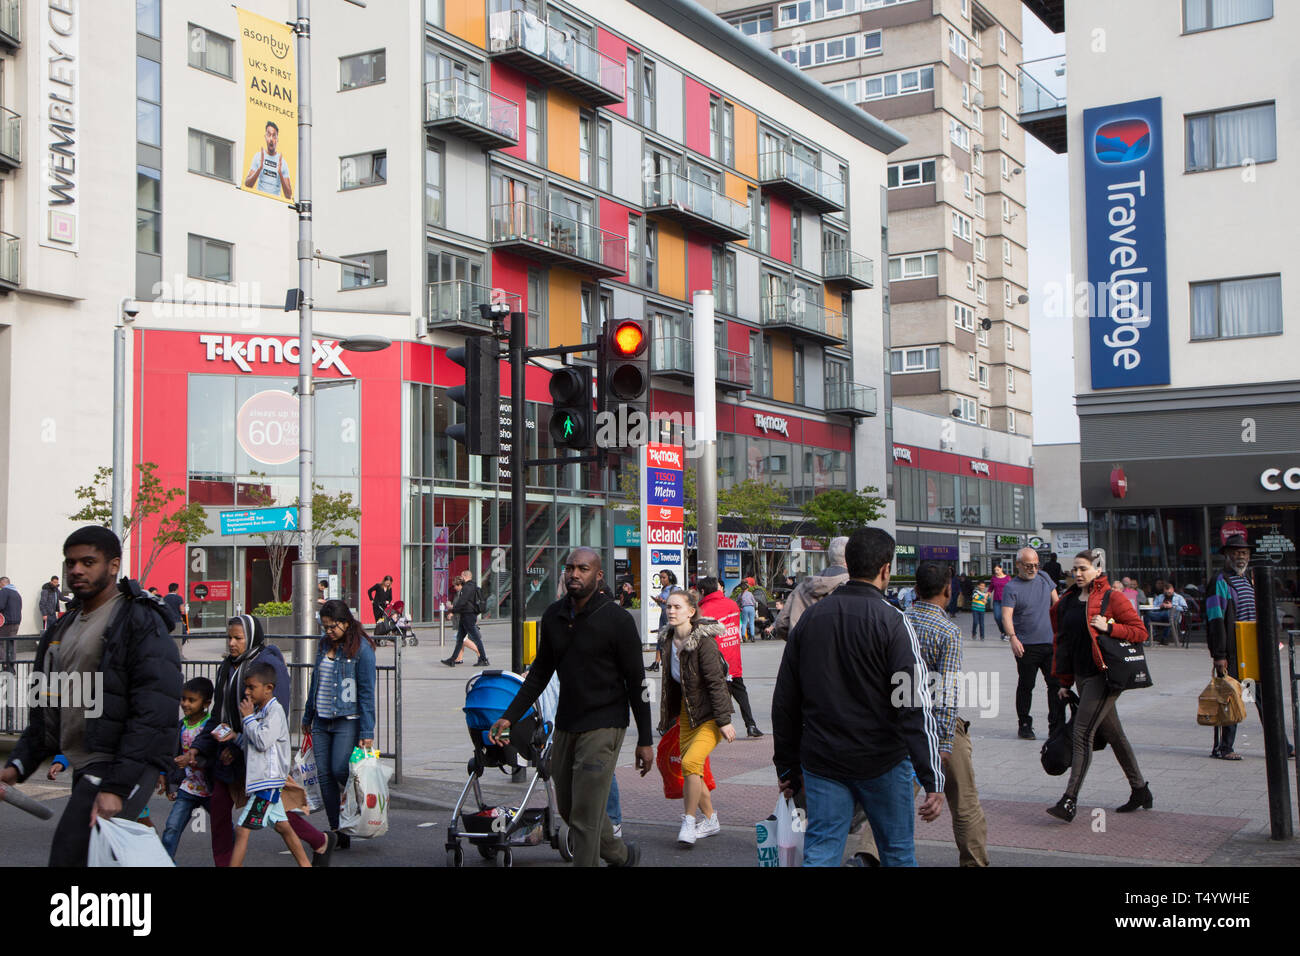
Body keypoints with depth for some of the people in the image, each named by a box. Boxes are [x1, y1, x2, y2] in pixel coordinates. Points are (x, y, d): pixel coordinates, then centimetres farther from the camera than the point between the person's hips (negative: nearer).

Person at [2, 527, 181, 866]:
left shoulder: (140, 622, -8)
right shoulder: (61, 630, 20)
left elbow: (155, 711, -17)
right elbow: (45, 710, 24)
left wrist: (117, 786, -23)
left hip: (124, 766, -9)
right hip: (84, 770, 9)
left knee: (68, 857, -19)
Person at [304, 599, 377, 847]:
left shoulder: (361, 648, -10)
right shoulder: (324, 644, 10)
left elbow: (367, 692, -12)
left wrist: (367, 732, -15)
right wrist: (307, 717, 22)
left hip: (347, 721, -6)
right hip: (321, 721, 6)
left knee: (340, 771, -14)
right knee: (324, 775, 3)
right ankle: (337, 831, 10)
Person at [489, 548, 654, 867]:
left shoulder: (617, 619, -12)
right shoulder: (553, 616, 5)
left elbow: (636, 681, -9)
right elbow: (540, 672, 14)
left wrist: (645, 740, -9)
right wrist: (509, 717, 8)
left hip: (603, 726, -7)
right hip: (565, 725, 7)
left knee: (585, 815, -8)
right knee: (568, 807, 16)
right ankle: (622, 855, 38)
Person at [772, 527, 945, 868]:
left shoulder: (810, 618, 4)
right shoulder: (891, 622, -11)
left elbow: (785, 702, 9)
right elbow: (916, 705, -17)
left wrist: (787, 766, 17)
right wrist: (932, 780, -16)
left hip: (821, 763, 4)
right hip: (882, 762, -3)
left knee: (819, 855, 5)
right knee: (898, 853, 13)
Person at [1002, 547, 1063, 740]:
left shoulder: (1044, 578, 10)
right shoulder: (1011, 587, -6)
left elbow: (1056, 603, 23)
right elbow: (1007, 615, -16)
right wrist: (1013, 638, -31)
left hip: (1050, 643, 4)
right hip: (1026, 646, -4)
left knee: (1056, 684, 1)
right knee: (1026, 686, 3)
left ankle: (1057, 726, 7)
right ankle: (1024, 725, 16)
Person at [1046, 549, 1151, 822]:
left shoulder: (1112, 598, -6)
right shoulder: (1067, 601, 12)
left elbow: (1140, 631, -7)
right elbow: (1062, 641, 17)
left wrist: (1109, 627, -20)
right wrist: (1065, 682, 16)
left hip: (1104, 676, -7)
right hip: (1082, 676, 7)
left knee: (1082, 734, -12)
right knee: (1113, 734, 15)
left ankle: (1070, 801, -12)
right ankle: (1140, 790, 27)